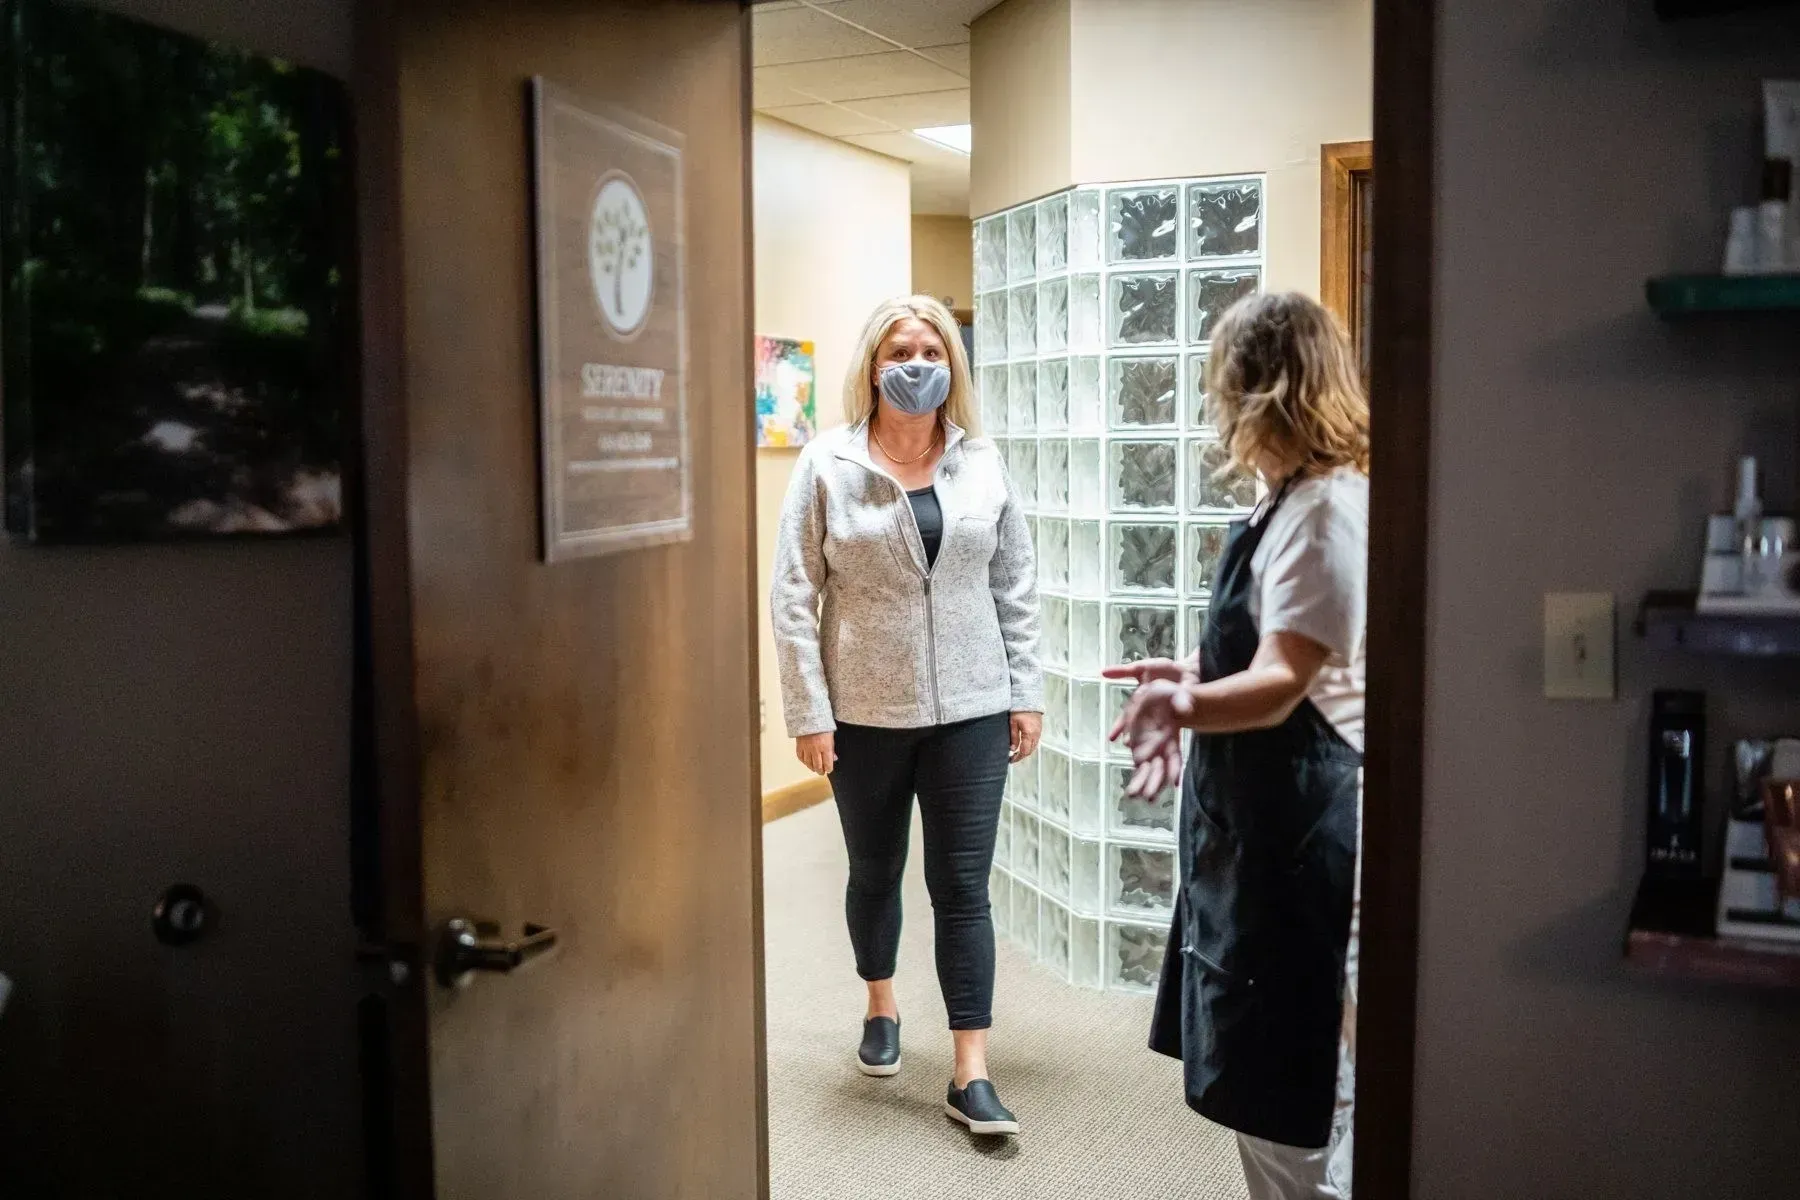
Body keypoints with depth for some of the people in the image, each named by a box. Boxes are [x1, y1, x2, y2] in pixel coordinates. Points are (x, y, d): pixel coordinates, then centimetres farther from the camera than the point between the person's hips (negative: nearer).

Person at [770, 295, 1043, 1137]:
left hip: (969, 711, 1)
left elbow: (1016, 588, 6)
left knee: (962, 888, 2)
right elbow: (794, 598, -6)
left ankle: (970, 1075, 8)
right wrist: (808, 714, -10)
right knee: (874, 873, 17)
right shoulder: (827, 465, -5)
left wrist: (1026, 695, 3)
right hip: (865, 714, -1)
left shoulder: (983, 465, 3)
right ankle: (880, 1009, 42)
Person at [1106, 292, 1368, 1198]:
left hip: (1296, 824, -11)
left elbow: (1279, 684, -30)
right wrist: (1195, 677, 32)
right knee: (1259, 1071, 21)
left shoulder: (1325, 508, -20)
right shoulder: (1302, 499, 12)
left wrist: (1186, 705, -47)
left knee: (1286, 1097, 0)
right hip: (1259, 815, 11)